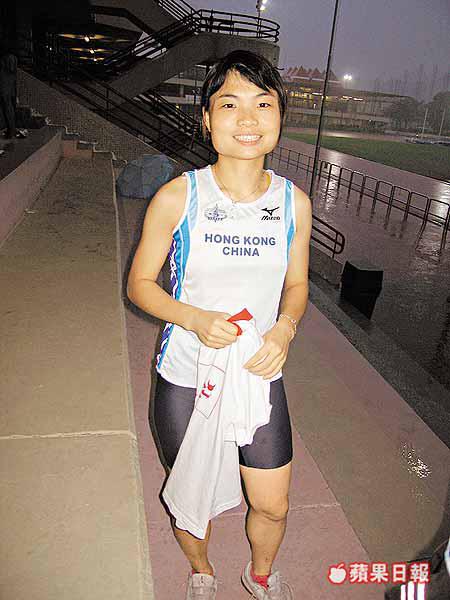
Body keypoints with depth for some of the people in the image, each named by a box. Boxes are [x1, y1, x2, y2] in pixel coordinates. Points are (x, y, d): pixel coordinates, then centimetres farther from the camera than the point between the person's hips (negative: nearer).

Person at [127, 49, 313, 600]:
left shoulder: (294, 201, -6)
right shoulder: (177, 197, -14)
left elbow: (296, 284, 6)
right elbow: (139, 283, -6)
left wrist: (285, 328, -15)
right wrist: (195, 318, -24)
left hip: (260, 375, 2)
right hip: (186, 377, -2)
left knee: (273, 506, 15)